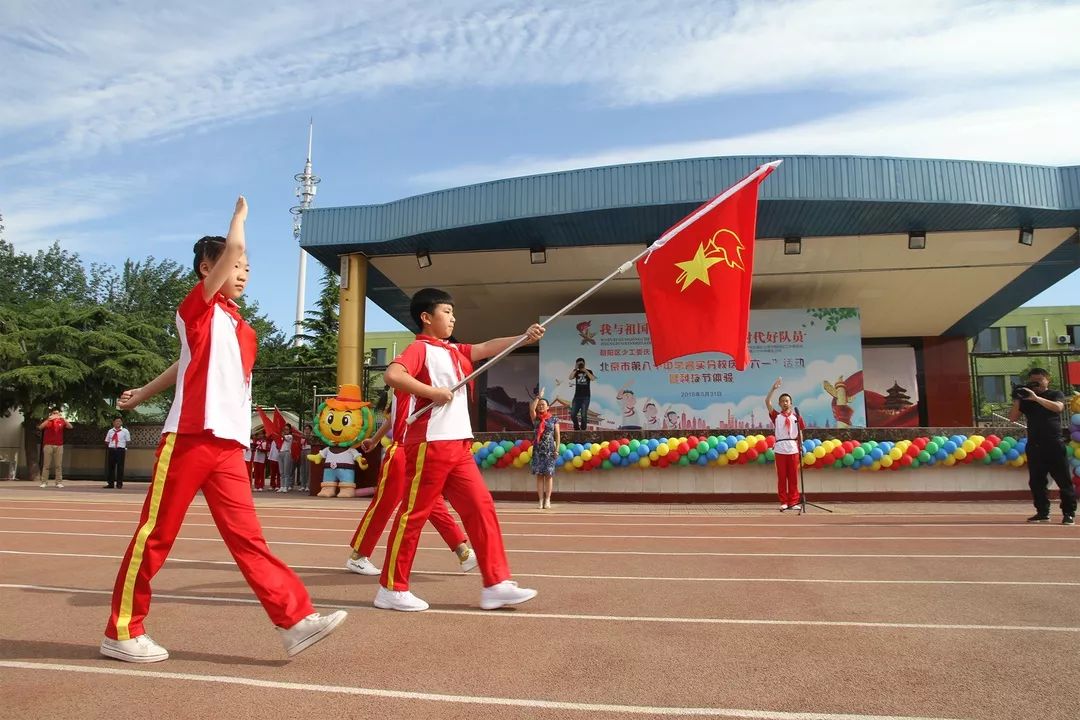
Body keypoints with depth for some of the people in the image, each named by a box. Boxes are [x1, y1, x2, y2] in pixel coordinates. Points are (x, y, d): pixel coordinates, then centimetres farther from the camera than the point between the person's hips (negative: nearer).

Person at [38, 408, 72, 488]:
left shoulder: (61, 421, 8)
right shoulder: (47, 421, 6)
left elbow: (70, 427, -5)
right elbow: (40, 427, -12)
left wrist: (64, 419, -17)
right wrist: (49, 419, -22)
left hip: (59, 446, 1)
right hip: (48, 445, -1)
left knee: (58, 465, 1)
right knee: (46, 465, -1)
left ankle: (59, 482, 1)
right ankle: (44, 482, 0)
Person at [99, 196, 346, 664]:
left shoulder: (241, 328, 19)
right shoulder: (197, 307, 0)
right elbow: (233, 246, -10)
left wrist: (145, 393, 37)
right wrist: (241, 213, 8)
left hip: (229, 446, 6)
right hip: (188, 438, -6)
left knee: (248, 538, 0)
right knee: (154, 537, 5)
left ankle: (295, 621, -7)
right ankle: (121, 632, 18)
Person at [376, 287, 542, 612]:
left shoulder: (455, 351, 19)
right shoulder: (420, 348, -6)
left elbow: (488, 348, 16)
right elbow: (392, 374, -23)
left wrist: (525, 337, 6)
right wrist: (433, 392, -20)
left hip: (459, 445, 9)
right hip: (429, 444, -9)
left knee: (482, 507, 4)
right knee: (414, 514, 0)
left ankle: (496, 584, 7)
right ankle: (391, 589, 13)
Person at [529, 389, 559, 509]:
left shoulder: (553, 420, 6)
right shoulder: (535, 419, 7)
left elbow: (557, 435, 4)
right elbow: (531, 408, -11)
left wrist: (557, 449, -5)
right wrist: (538, 396, -5)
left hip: (549, 449, -1)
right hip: (538, 449, 1)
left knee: (548, 474, -2)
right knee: (539, 475, 0)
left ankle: (547, 500, 0)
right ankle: (540, 500, 1)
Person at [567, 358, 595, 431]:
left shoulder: (589, 371, 6)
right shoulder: (576, 372, 10)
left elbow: (593, 378, -14)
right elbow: (570, 378, -8)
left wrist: (585, 370, -13)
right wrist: (575, 369, -10)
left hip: (586, 396, -2)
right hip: (577, 396, 3)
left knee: (583, 415, -8)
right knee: (573, 414, -1)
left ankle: (583, 429, 1)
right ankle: (577, 428, 17)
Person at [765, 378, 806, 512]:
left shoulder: (796, 417, 9)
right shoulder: (776, 416, 7)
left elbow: (800, 433, 10)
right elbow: (767, 402, -4)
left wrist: (801, 448, 2)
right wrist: (774, 388, -10)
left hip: (793, 449, 0)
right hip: (780, 449, 0)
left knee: (793, 476, 3)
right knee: (781, 477, 2)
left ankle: (793, 502, 8)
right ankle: (784, 502, 6)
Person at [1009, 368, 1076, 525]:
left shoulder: (1055, 395, 4)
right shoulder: (1025, 398, 13)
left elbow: (1058, 407, -18)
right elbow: (1012, 418, 6)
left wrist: (1036, 397, -24)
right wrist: (1016, 401, -7)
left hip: (1054, 444, -4)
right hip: (1034, 445, 4)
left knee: (1063, 480, -3)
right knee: (1036, 482, 6)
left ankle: (1069, 513, 3)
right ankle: (1043, 512, 14)